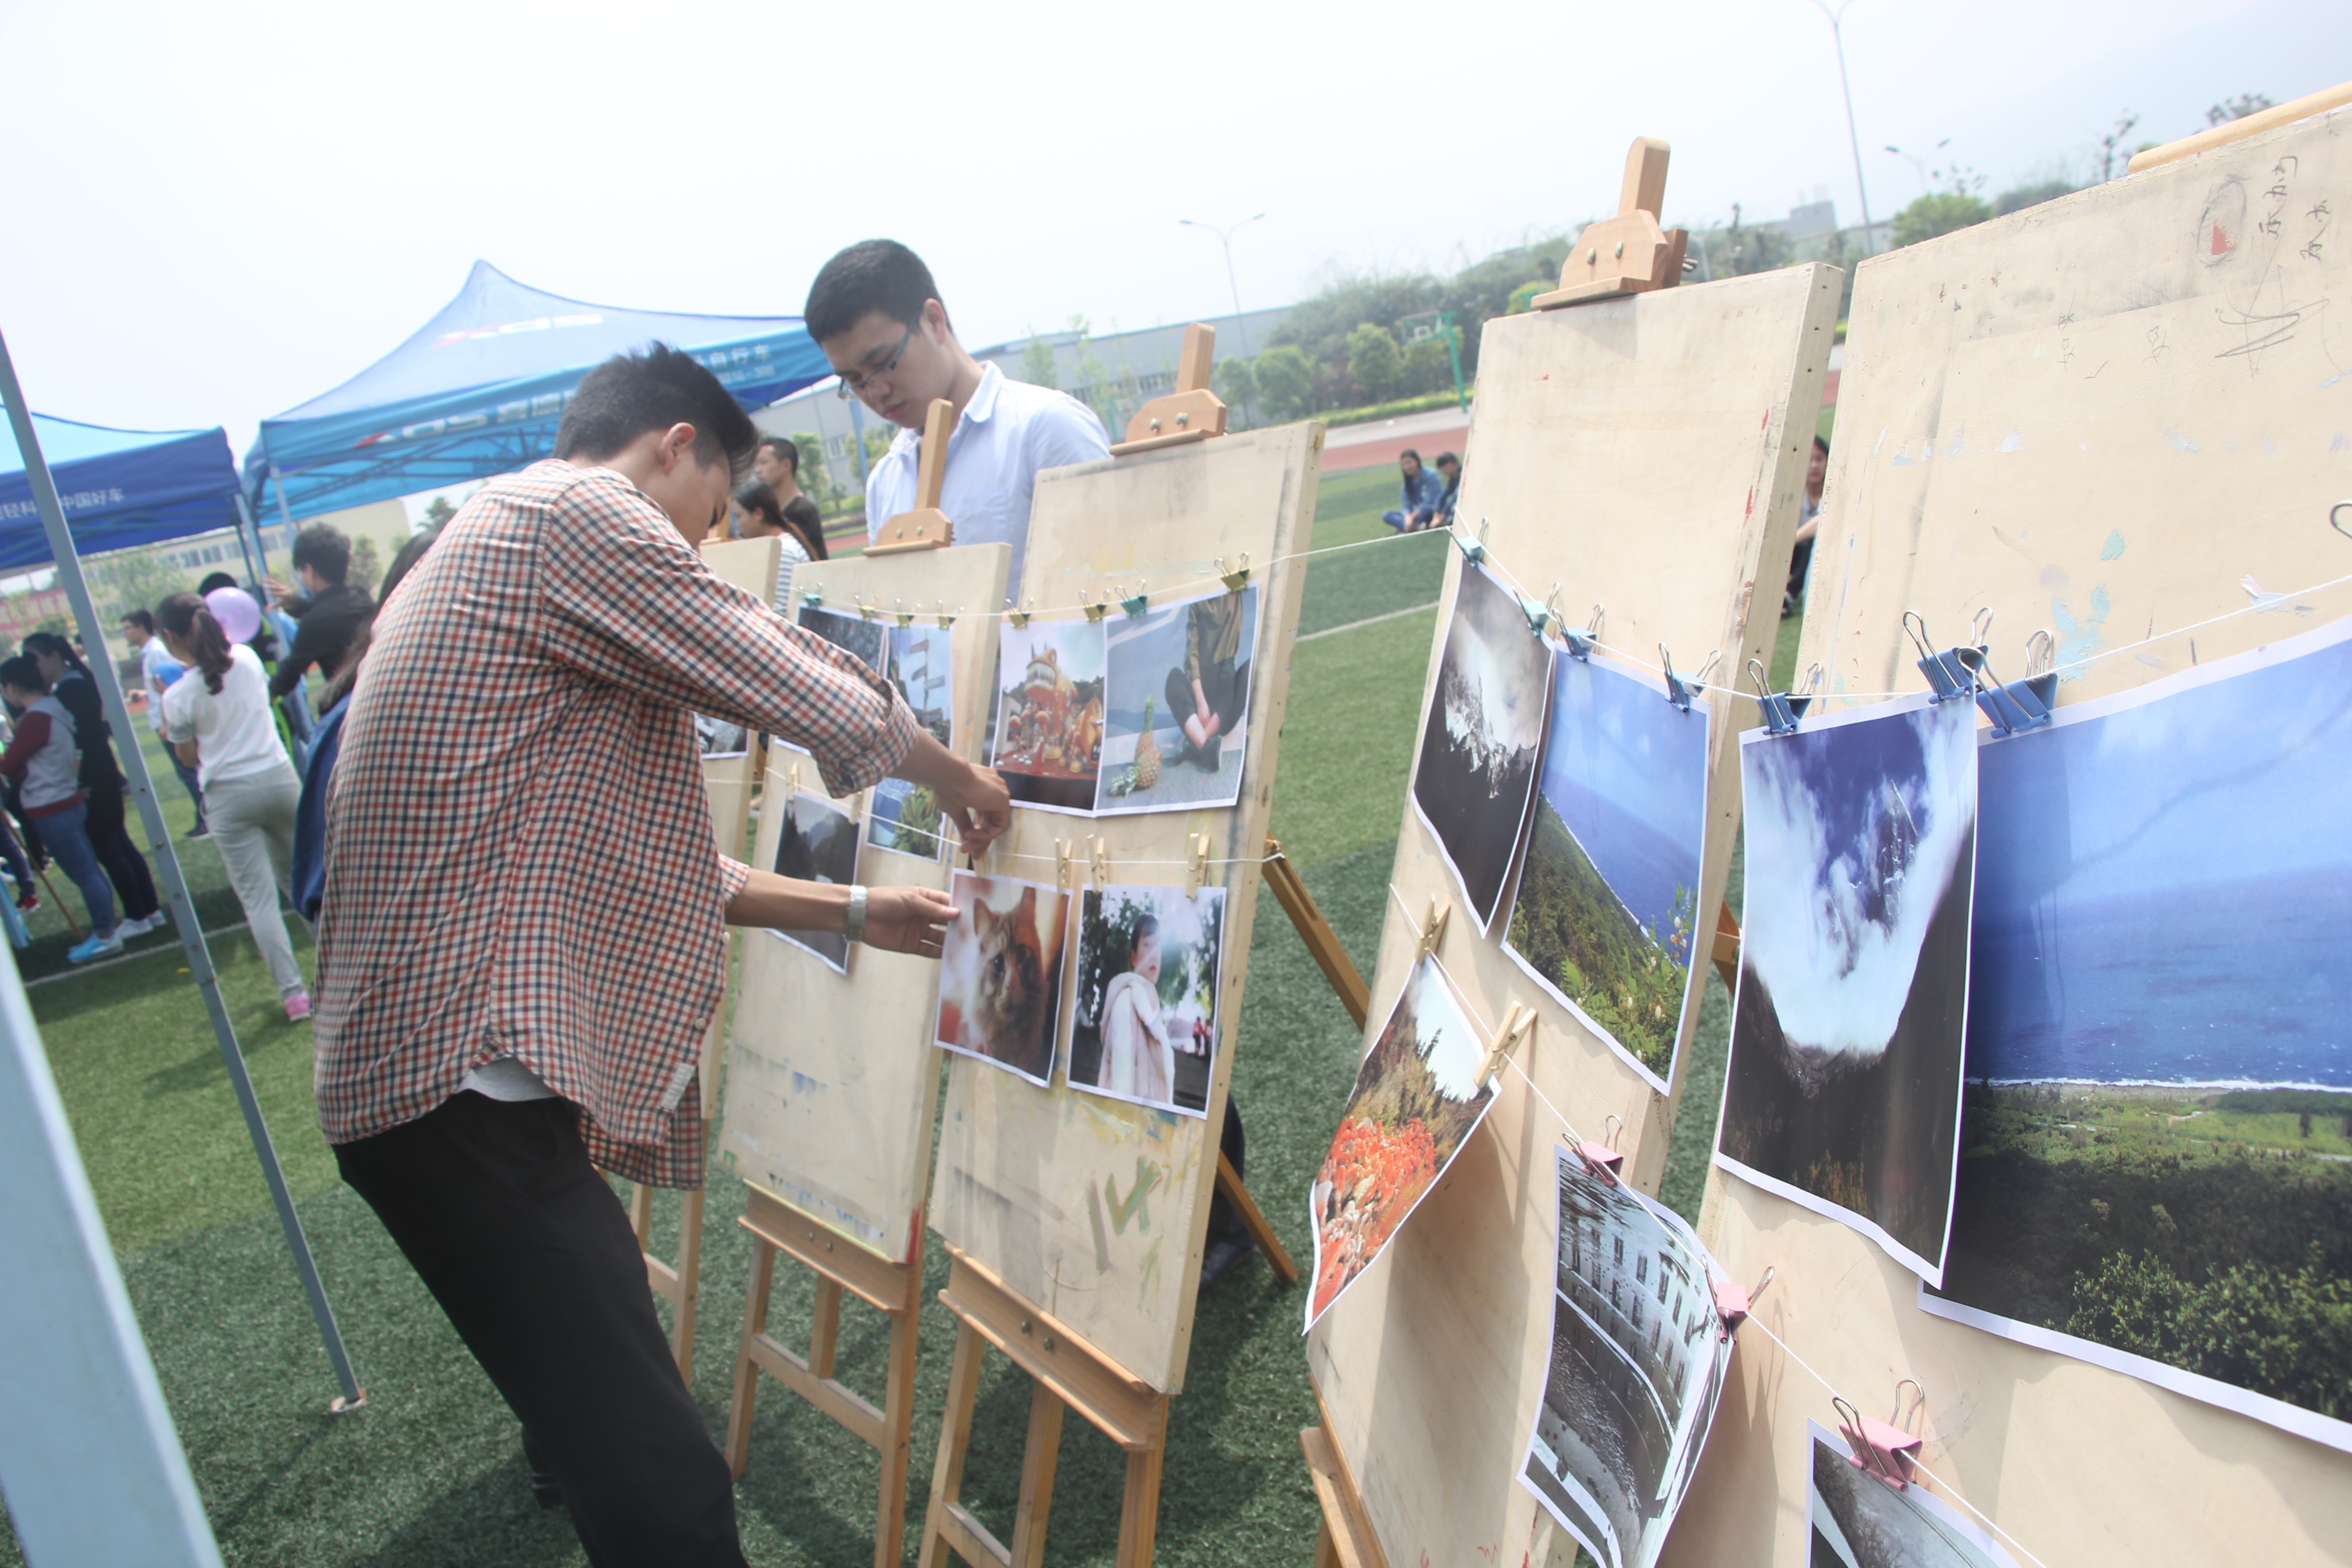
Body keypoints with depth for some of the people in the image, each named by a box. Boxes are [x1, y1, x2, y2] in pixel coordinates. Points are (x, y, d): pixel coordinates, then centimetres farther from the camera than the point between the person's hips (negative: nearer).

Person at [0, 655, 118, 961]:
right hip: (68, 804, 9)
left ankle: (105, 936, 4)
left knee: (84, 874, -2)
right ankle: (106, 929, 21)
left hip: (53, 812, -9)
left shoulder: (36, 718, -19)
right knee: (89, 870, 14)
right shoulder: (54, 708, 10)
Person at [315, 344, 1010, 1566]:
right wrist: (950, 771, 10)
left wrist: (851, 912, 22)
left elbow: (623, 856, 22)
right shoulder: (576, 510, -10)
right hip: (468, 1086, -11)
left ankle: (567, 1448, 64)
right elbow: (806, 692, -11)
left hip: (424, 1061, 11)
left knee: (600, 1301, 37)